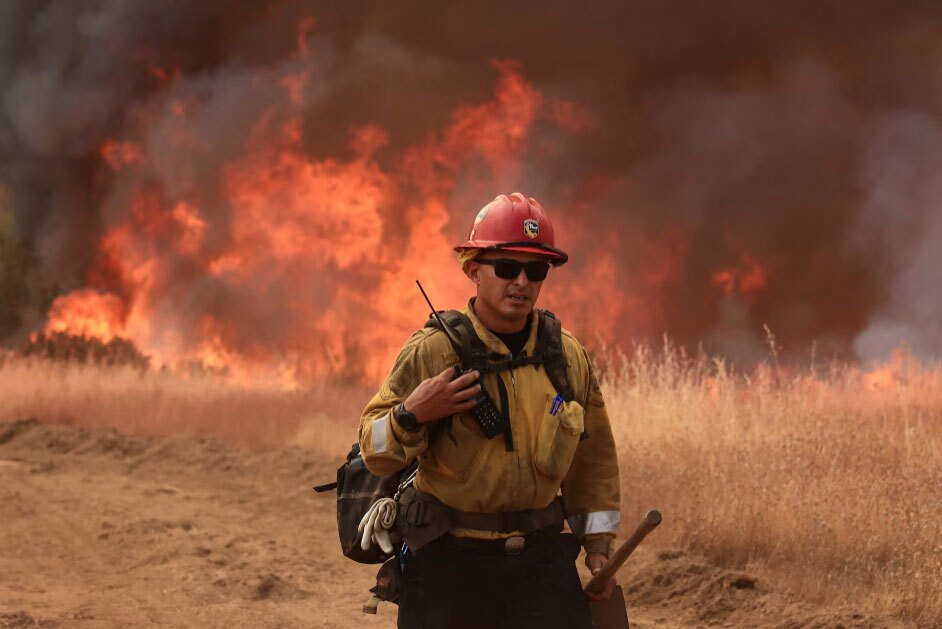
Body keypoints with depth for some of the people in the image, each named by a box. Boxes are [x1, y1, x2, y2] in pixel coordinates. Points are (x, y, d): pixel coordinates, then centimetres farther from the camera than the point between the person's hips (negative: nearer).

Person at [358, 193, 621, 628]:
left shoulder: (568, 356, 5)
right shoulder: (433, 352, -8)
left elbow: (593, 458, 17)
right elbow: (375, 453, -7)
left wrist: (598, 543, 14)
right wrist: (411, 416, -25)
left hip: (541, 563, 3)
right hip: (449, 561, -3)